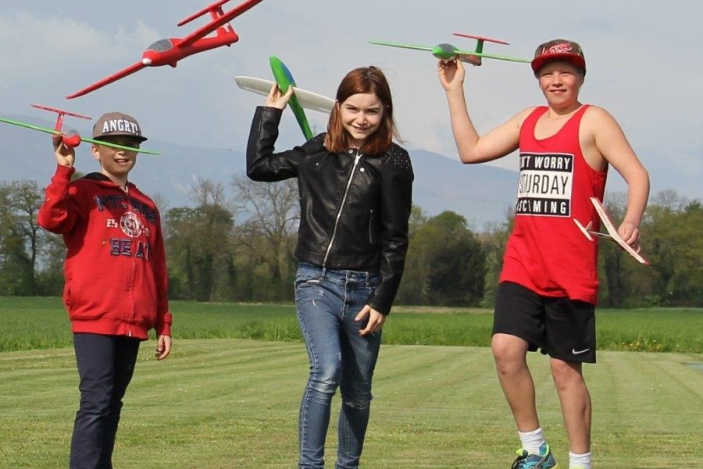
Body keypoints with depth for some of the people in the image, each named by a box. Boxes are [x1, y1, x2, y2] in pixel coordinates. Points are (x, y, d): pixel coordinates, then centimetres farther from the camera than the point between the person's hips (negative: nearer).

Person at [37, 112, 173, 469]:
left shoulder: (146, 207, 20)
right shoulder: (85, 192, 2)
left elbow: (157, 271, 21)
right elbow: (50, 219, -19)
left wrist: (163, 325, 18)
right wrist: (64, 171, -24)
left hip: (133, 323, 6)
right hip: (94, 318, -6)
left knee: (112, 406, 9)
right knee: (96, 403, -14)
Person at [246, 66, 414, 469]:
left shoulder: (393, 163, -2)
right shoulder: (316, 152, 7)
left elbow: (395, 239, -2)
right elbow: (258, 166, 17)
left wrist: (382, 301, -6)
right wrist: (271, 111, 17)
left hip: (365, 287, 0)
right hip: (317, 281, 0)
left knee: (358, 393, 8)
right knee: (327, 371, -21)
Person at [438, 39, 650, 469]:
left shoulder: (593, 121, -3)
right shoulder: (529, 120, 15)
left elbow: (637, 175, -12)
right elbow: (471, 150, 18)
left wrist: (631, 221, -31)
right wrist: (454, 90, 15)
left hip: (570, 270, -5)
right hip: (522, 265, 5)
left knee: (565, 367, -1)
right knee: (506, 349, -10)